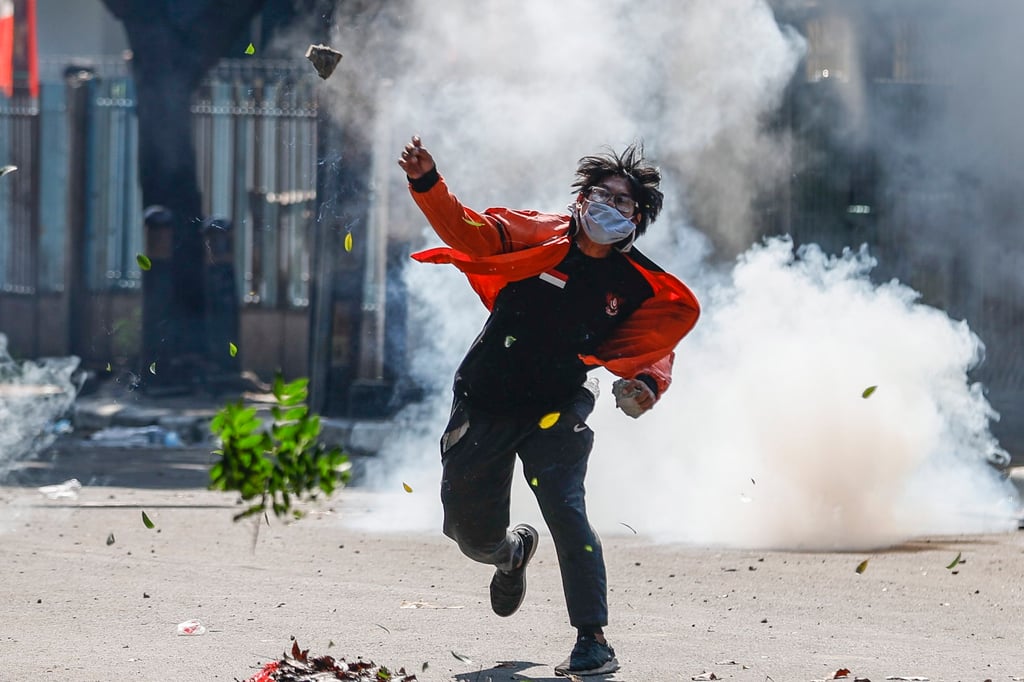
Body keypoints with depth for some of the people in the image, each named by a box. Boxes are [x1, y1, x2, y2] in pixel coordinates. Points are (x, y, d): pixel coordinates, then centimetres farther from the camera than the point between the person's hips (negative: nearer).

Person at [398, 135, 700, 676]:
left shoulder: (638, 285, -6)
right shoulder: (537, 237, -10)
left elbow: (656, 348, 8)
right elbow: (469, 233, -21)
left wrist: (647, 384, -14)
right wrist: (427, 184, -37)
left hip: (556, 410, -1)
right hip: (484, 405, 1)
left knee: (564, 509, -24)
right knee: (470, 531, 11)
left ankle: (593, 641, -19)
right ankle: (512, 553, 50)